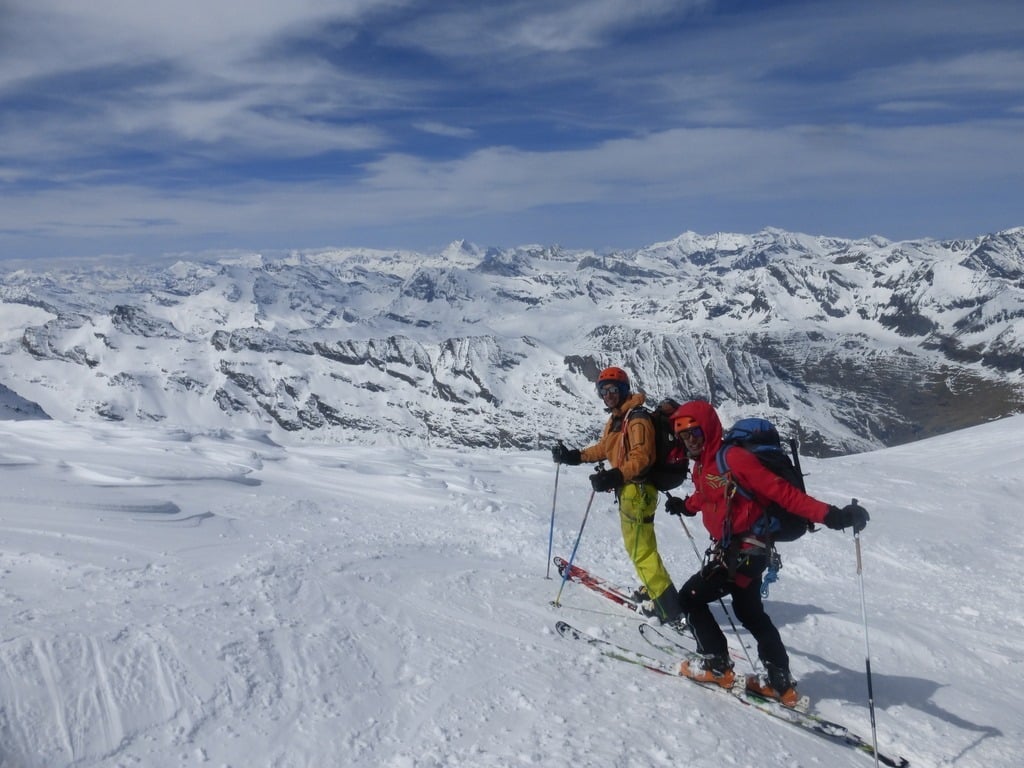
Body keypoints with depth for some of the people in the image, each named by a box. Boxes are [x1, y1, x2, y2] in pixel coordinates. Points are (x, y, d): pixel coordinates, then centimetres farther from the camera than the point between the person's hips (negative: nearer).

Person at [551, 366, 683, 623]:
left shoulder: (637, 419, -18)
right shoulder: (616, 419, 15)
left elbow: (641, 458, -26)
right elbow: (604, 448, 27)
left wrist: (614, 477, -36)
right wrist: (573, 456, 21)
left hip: (638, 490, -10)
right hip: (628, 489, 10)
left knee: (640, 549, -8)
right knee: (636, 545, 20)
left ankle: (666, 605, -3)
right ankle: (652, 589, 34)